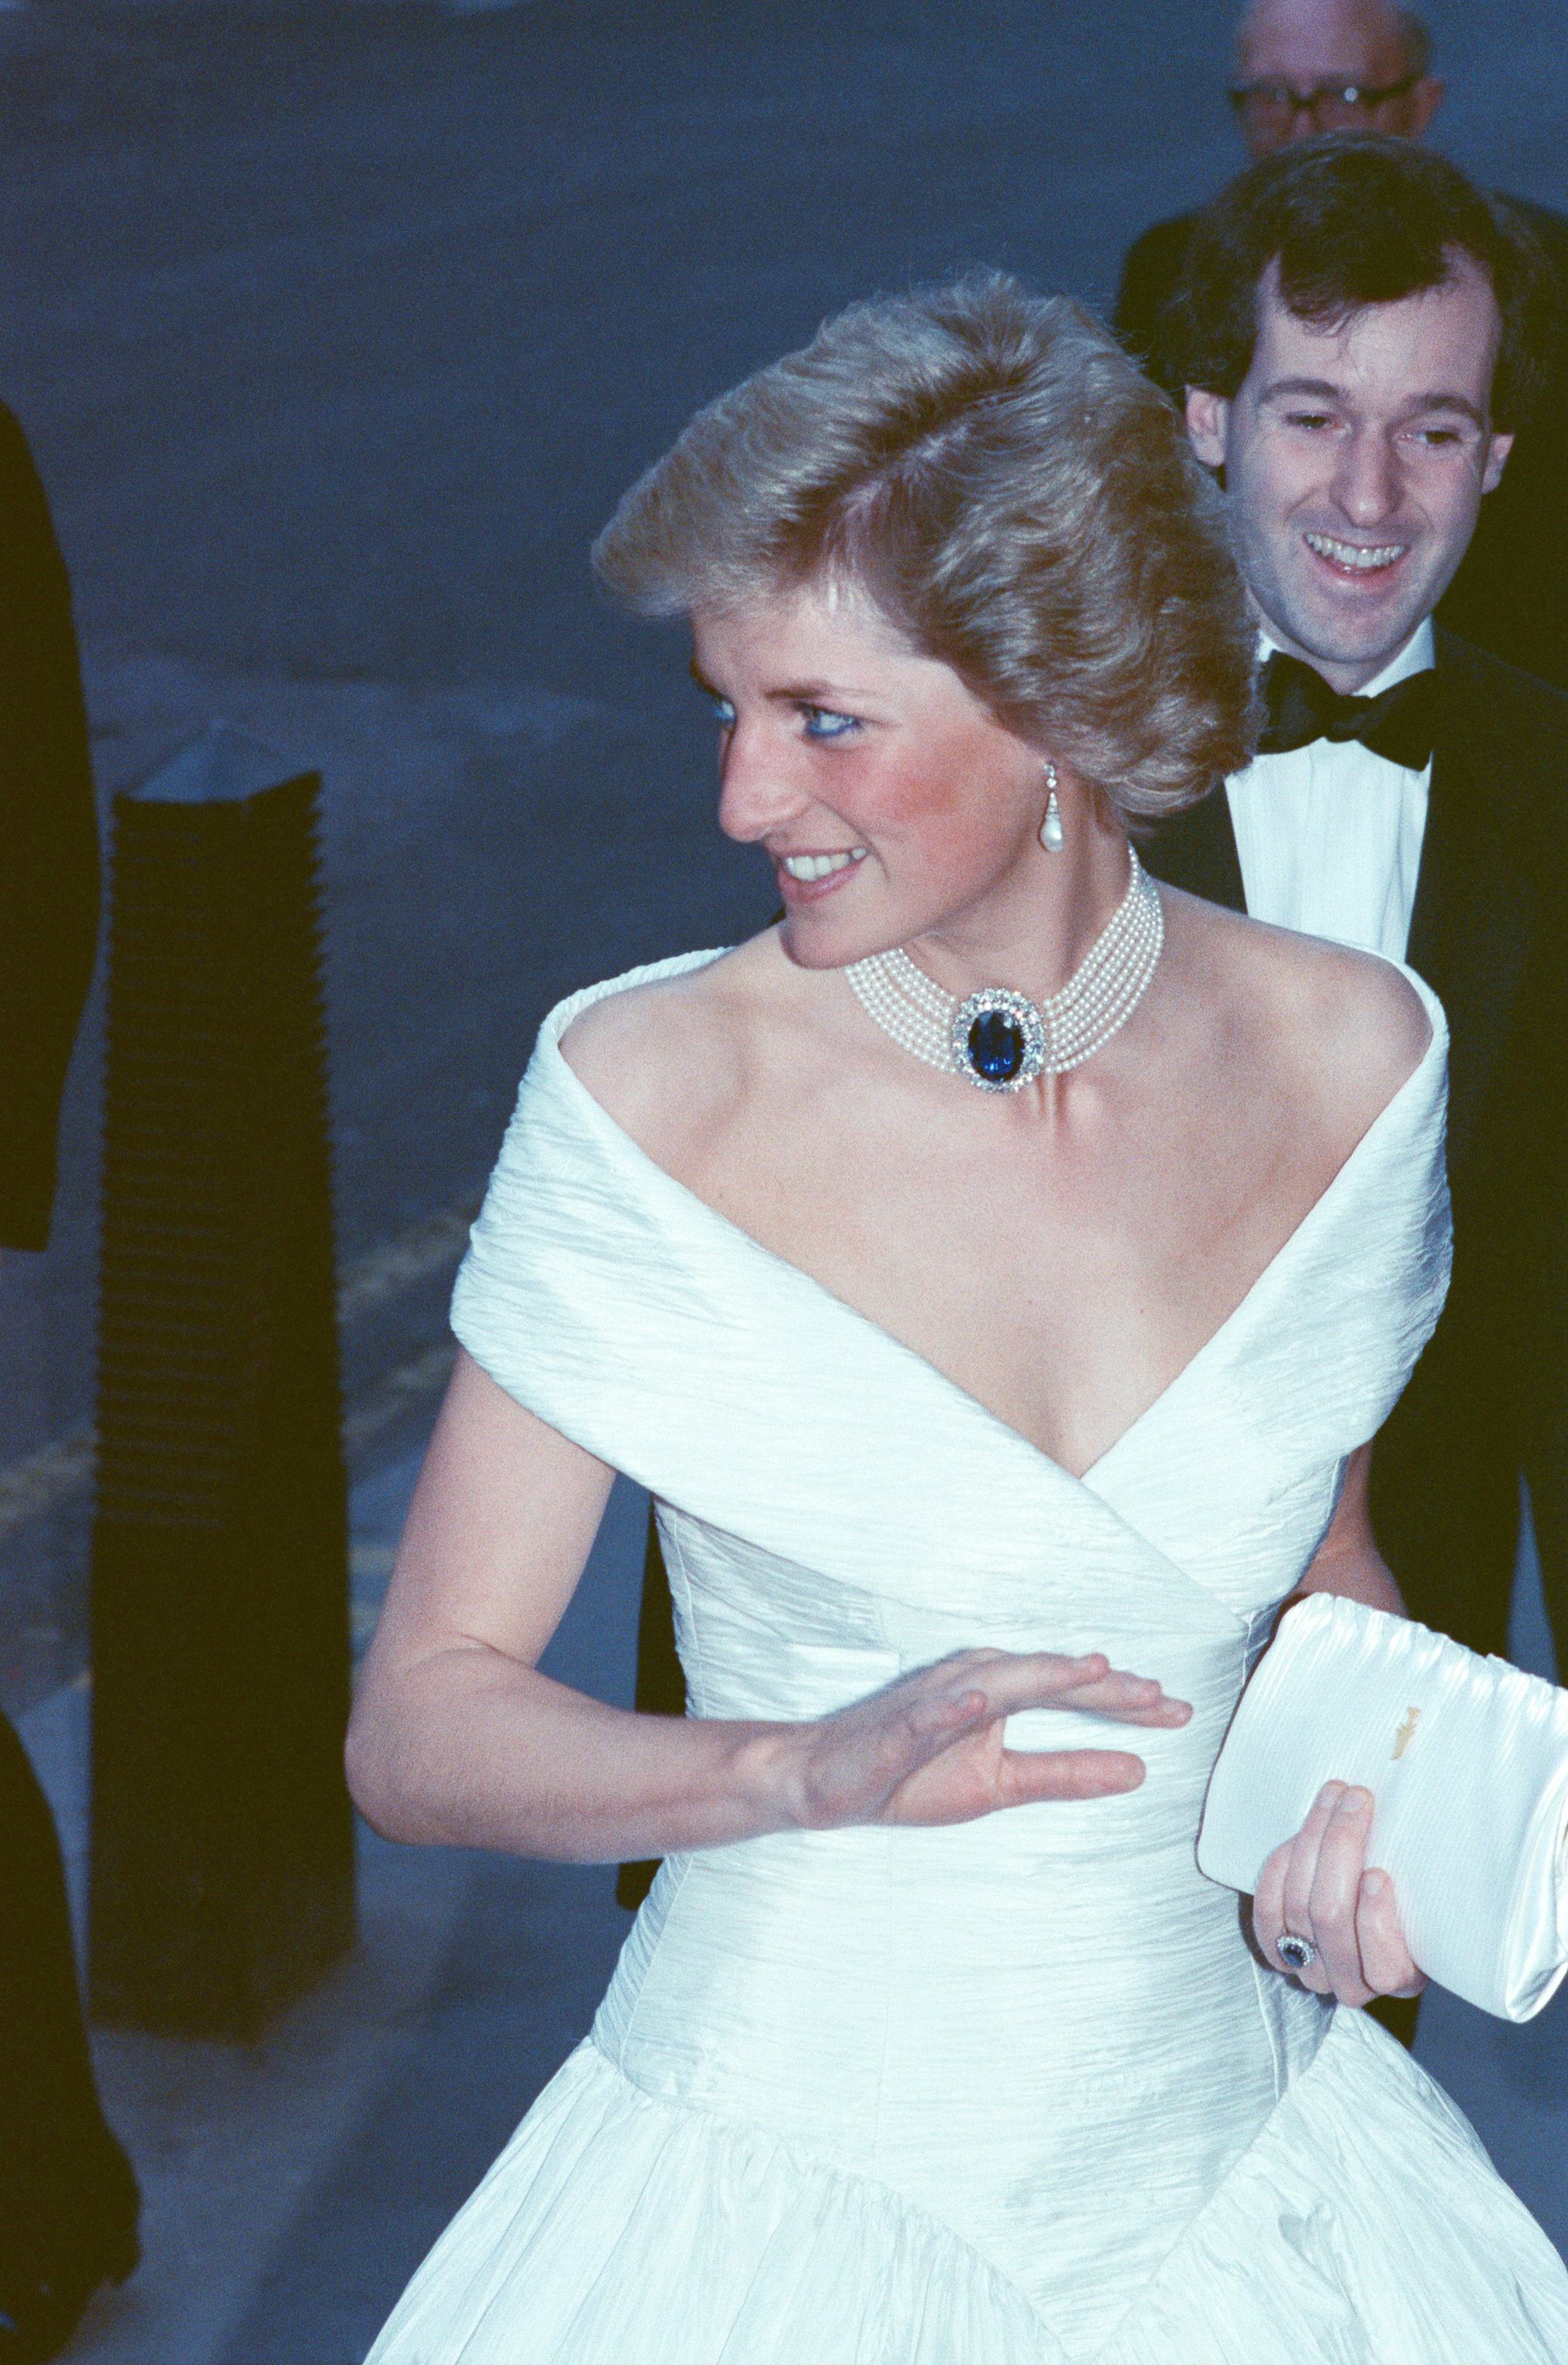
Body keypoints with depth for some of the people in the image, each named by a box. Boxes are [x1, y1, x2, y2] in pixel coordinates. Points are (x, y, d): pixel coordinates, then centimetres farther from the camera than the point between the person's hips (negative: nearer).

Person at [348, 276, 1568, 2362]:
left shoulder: (1343, 1057, -6)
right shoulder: (649, 1091, -15)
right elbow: (418, 1723, -12)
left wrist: (1365, 1764, -8)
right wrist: (814, 1769, -28)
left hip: (1239, 2170, 3)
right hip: (782, 2179, -3)